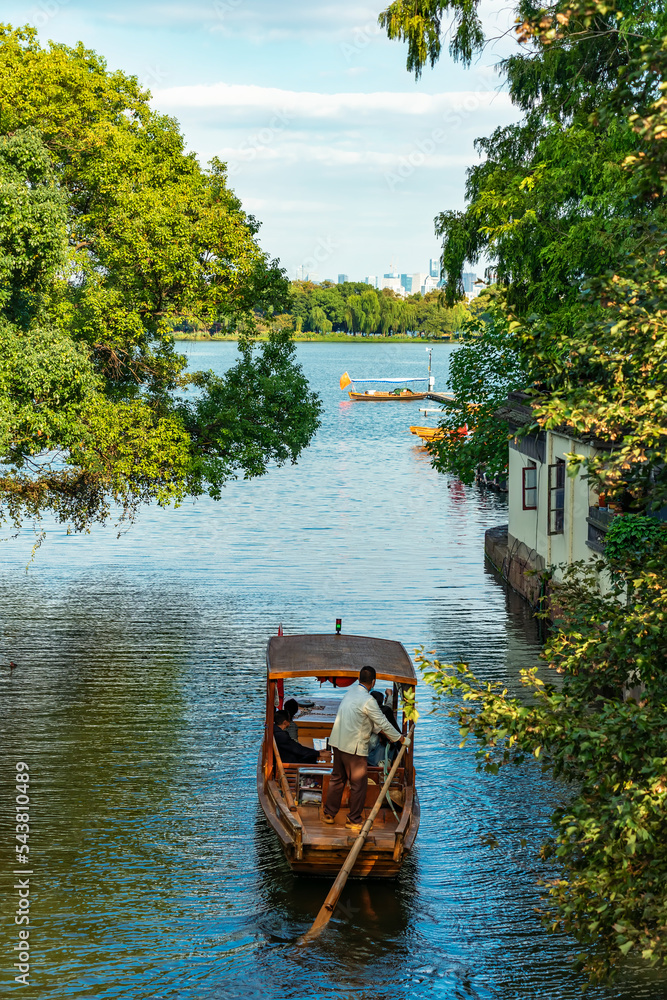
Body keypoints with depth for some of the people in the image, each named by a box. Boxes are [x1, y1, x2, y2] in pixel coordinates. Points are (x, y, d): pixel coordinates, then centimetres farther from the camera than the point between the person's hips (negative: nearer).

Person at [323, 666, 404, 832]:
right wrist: (399, 738, 1)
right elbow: (383, 723, -11)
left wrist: (380, 730, 24)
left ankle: (329, 814, 27)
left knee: (337, 779, 19)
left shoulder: (351, 692, 8)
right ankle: (354, 820, 12)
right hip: (354, 747, -8)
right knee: (359, 784, 4)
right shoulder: (368, 700, -18)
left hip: (338, 743, 8)